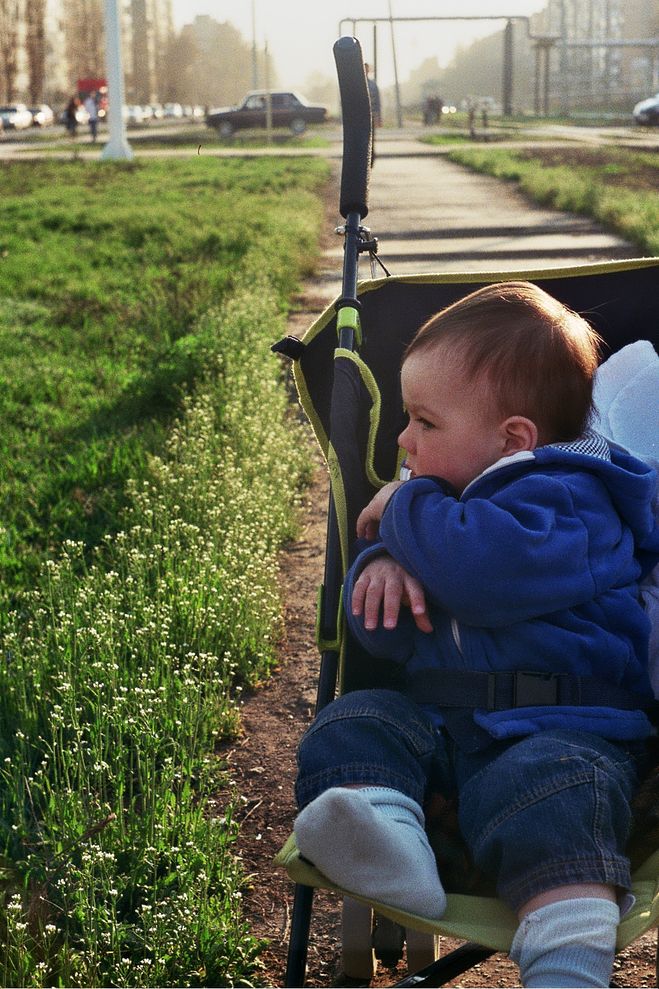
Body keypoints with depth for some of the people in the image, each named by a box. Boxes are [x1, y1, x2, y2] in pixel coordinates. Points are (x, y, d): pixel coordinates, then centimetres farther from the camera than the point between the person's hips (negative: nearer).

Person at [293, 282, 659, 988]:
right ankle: (391, 843, -41)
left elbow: (487, 571, -30)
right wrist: (382, 565, -6)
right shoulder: (443, 497, 21)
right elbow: (380, 634, 19)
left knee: (546, 795, -36)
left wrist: (405, 510, -10)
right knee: (350, 726, -15)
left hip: (562, 731, -7)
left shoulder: (565, 500, -7)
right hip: (434, 718, 8)